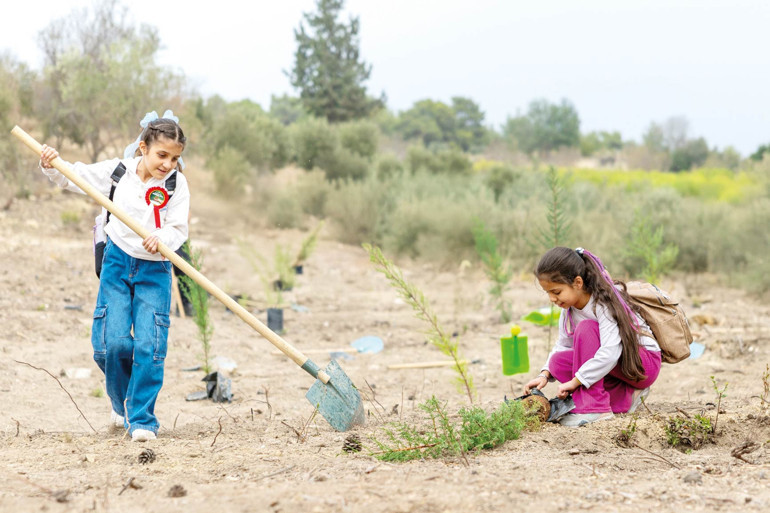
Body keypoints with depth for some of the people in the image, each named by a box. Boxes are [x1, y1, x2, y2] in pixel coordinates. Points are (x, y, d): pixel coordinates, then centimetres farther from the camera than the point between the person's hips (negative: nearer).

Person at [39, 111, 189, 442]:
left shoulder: (177, 184, -9)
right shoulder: (118, 170, -3)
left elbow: (179, 229, -12)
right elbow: (73, 177, 8)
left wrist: (162, 238, -33)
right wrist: (51, 166, -10)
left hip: (154, 269, -2)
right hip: (117, 262, 2)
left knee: (149, 345, -11)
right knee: (112, 342, -4)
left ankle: (141, 418, -1)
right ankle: (122, 401, 25)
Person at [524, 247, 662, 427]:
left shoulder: (604, 303, -26)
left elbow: (610, 353, -36)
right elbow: (563, 344, 4)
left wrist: (575, 381, -33)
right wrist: (545, 374, -13)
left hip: (645, 363, -8)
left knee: (585, 329, -28)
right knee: (558, 361, -13)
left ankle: (593, 407, -28)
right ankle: (626, 397, -10)